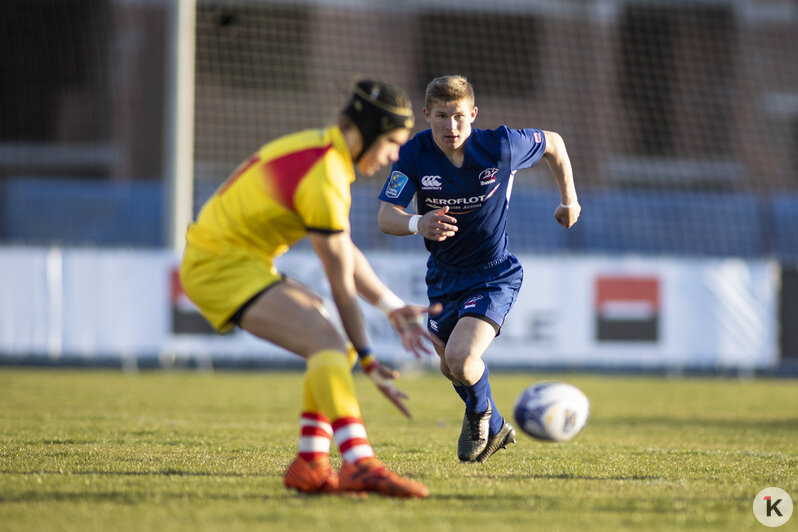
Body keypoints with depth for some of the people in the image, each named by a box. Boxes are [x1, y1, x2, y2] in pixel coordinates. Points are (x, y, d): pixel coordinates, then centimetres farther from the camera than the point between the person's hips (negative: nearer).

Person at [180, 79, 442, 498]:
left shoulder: (320, 148, 10)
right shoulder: (324, 177, -21)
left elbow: (346, 253, 19)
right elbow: (341, 282, -17)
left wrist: (395, 309, 17)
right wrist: (367, 360, -13)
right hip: (220, 263, -11)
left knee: (337, 348, 11)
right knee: (328, 341, -25)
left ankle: (309, 465, 7)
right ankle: (359, 465, -40)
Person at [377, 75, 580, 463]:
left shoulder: (500, 146, -21)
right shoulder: (415, 153, -18)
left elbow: (553, 144, -1)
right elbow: (386, 216, -24)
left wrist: (569, 200, 7)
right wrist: (417, 224, -45)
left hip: (494, 274, -4)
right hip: (443, 275, 4)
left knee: (461, 357, -24)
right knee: (450, 368, 18)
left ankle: (480, 413, 10)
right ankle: (495, 429, 47)